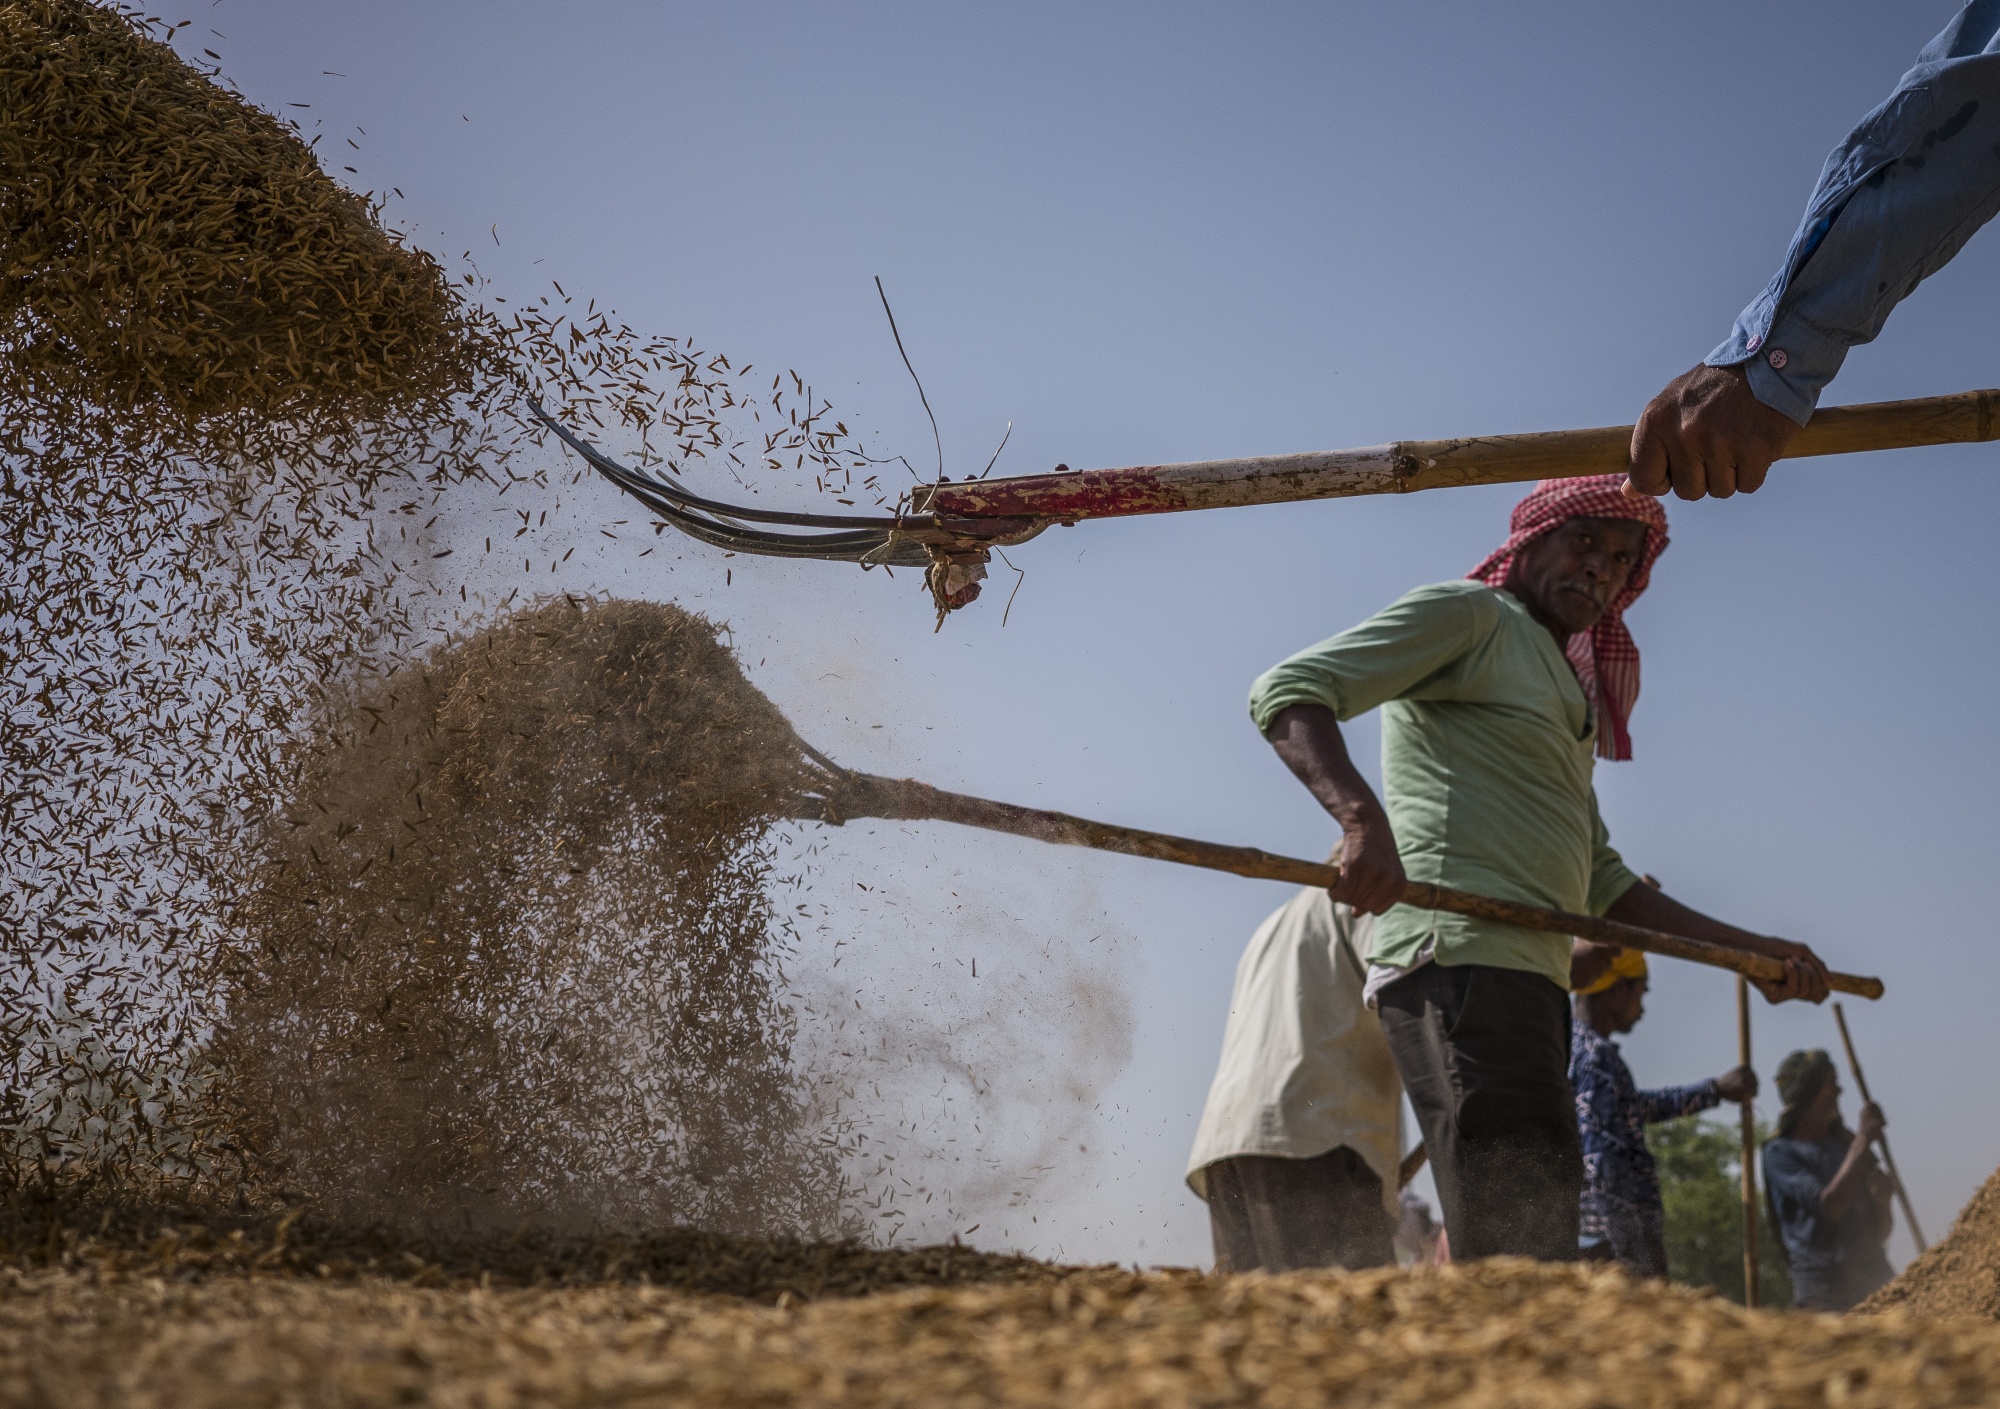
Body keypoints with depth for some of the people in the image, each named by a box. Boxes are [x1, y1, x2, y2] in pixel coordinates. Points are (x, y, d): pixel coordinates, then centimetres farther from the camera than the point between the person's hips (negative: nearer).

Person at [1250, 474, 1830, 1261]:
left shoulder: (1566, 701, 32)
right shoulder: (1467, 614, 5)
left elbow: (1602, 885, 33)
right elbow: (1287, 693, -9)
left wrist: (1746, 949, 23)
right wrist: (1361, 814, -27)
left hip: (1531, 977, 10)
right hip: (1459, 959, -10)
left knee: (1517, 1255, 5)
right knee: (1519, 1248, -24)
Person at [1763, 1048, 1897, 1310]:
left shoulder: (1845, 1141, 14)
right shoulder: (1781, 1152, -4)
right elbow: (1829, 1207, -21)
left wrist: (1882, 1201, -4)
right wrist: (1862, 1140, -18)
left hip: (1874, 1276, 6)